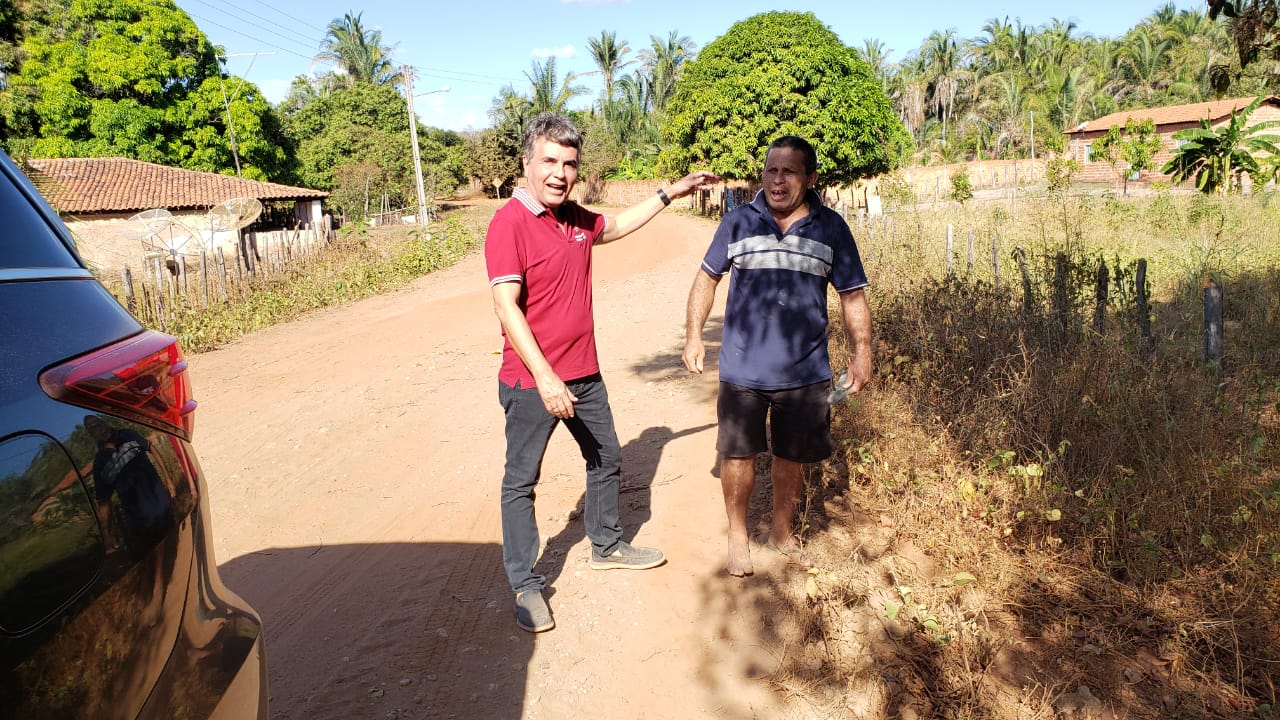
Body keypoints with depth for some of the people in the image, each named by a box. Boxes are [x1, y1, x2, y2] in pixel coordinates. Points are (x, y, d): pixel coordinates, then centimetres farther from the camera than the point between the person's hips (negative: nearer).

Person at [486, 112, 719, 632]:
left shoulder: (574, 218, 6)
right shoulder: (509, 223, -18)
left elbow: (616, 225, 28)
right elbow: (506, 306, -24)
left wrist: (669, 194, 26)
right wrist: (544, 377, -30)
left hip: (583, 374, 8)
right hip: (531, 382, -8)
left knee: (606, 459, 21)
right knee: (521, 481, 5)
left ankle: (607, 545, 43)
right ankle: (525, 585, 19)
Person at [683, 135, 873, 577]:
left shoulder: (831, 228, 0)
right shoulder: (738, 222, 0)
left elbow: (853, 296, 4)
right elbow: (707, 278, 9)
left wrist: (862, 353, -2)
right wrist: (694, 334, 2)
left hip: (805, 372, 1)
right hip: (742, 369, 0)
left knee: (792, 458, 14)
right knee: (738, 455, 7)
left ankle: (782, 532, 38)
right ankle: (738, 535, 30)